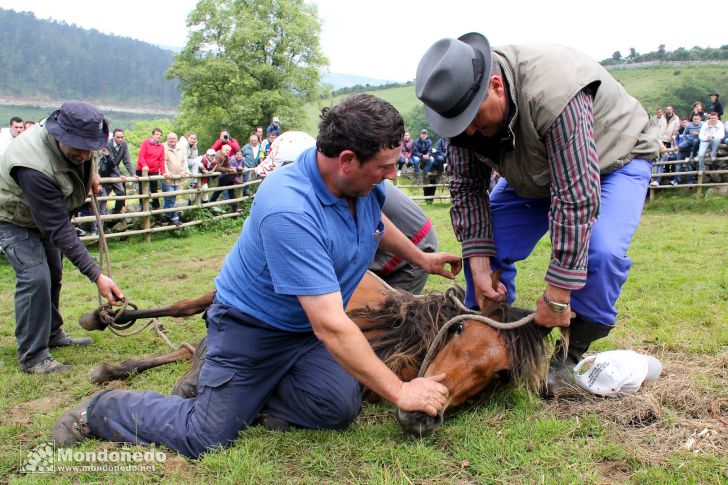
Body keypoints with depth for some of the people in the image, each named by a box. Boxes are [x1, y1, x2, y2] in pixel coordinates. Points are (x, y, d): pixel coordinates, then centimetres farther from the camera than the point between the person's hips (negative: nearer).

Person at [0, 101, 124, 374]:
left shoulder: (75, 140, -22)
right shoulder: (35, 166, -44)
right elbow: (59, 229, -42)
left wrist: (90, 173, 0)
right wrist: (96, 275, -43)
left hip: (46, 214, 8)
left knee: (53, 275, 15)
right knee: (34, 277, -19)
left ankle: (53, 335, 33)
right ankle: (32, 357, -9)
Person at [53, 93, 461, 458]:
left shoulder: (366, 185, -11)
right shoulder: (288, 211, -36)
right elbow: (330, 325, -37)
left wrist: (421, 258, 23)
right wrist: (399, 391, -31)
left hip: (308, 331, 7)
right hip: (254, 327, -6)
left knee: (340, 409, -15)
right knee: (206, 437, -1)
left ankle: (259, 390, 12)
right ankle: (104, 409, 23)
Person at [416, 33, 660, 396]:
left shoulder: (554, 94, -42)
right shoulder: (464, 102, -21)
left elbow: (576, 199, -41)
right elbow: (467, 187, -13)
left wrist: (556, 295, -37)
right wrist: (479, 264, -22)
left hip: (614, 158, -5)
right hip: (537, 172, 6)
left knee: (601, 251, -30)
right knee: (486, 242, -9)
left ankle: (572, 356, -8)